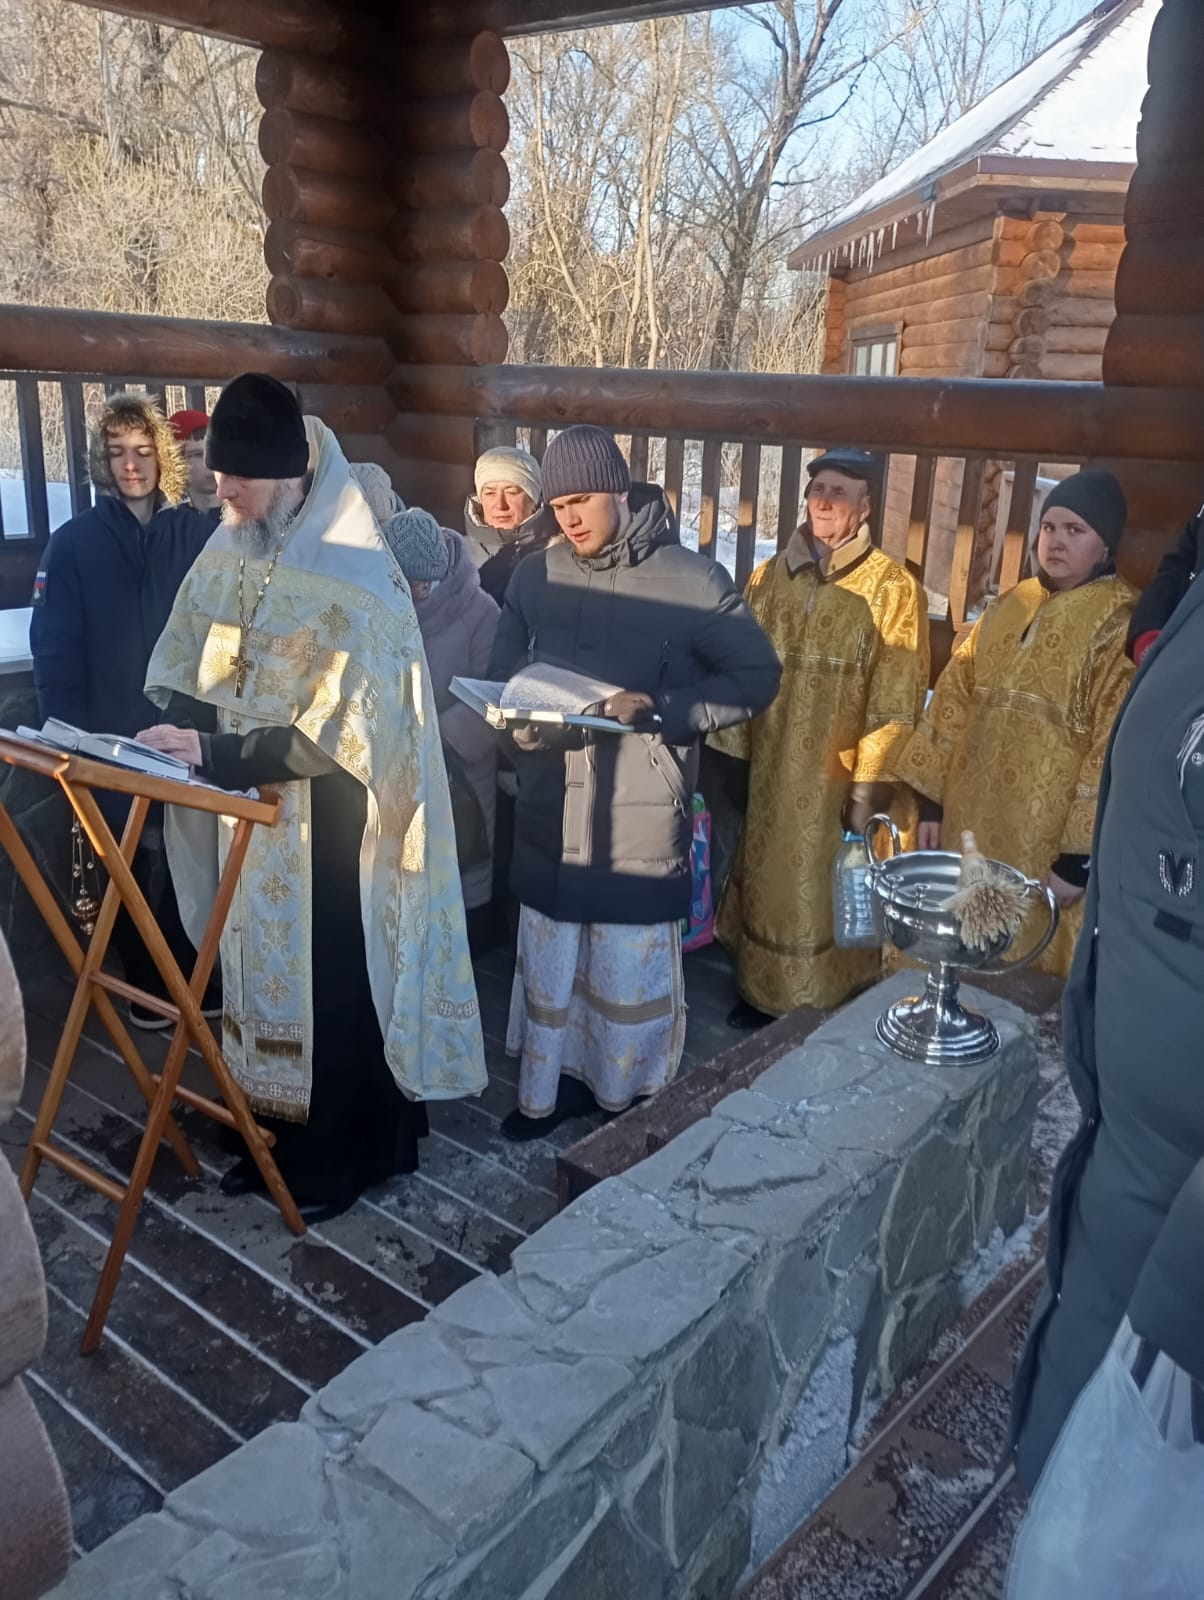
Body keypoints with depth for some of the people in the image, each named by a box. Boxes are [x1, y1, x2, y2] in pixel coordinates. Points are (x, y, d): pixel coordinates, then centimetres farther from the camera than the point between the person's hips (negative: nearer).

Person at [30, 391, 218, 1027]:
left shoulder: (200, 533, 4)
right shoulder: (74, 543, 1)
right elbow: (53, 649, 0)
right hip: (115, 738, -1)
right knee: (143, 864, 4)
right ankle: (150, 985, 21)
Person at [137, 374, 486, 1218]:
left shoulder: (352, 573, -19)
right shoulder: (231, 552, 3)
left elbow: (340, 726, -22)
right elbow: (191, 665, 12)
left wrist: (217, 754, -23)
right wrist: (177, 726, -8)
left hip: (331, 816, -7)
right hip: (251, 803, 7)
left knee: (334, 978, 5)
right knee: (261, 962, 15)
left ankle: (344, 1154, 24)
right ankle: (280, 1133, 33)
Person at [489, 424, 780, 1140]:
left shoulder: (693, 579, -10)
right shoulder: (536, 576, 4)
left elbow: (757, 676, -8)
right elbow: (502, 676, 11)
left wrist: (660, 710, -20)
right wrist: (518, 724, -12)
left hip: (642, 821, -3)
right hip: (551, 813, 4)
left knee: (633, 970, 10)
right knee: (546, 963, 16)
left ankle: (628, 1103, 32)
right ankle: (544, 1091, 36)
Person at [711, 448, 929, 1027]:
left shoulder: (893, 590, -10)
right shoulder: (769, 578, 5)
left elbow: (895, 702, -11)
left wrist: (870, 787, -12)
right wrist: (733, 754, 7)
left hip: (837, 779, -4)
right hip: (769, 771, 4)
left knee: (825, 894, 6)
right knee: (765, 881, 15)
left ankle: (823, 1014, 24)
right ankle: (761, 991, 33)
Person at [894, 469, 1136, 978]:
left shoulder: (1120, 625, -10)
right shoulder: (1010, 607, 9)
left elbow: (1116, 751, -16)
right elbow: (956, 700, 10)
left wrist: (1080, 855, -19)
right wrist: (931, 798, 6)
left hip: (1046, 847, -6)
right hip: (971, 827, 6)